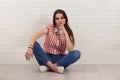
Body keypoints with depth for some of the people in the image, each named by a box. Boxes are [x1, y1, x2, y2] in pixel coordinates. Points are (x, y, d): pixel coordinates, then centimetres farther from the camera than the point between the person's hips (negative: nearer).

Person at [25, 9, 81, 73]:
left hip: (60, 59, 1)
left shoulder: (68, 32, 0)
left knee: (77, 53, -28)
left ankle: (48, 67, -28)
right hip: (47, 58, -1)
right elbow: (33, 37, -19)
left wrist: (65, 33, -19)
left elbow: (70, 50, -15)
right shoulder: (49, 28, -5)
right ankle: (54, 67, -30)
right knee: (34, 44, -26)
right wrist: (30, 48, -39)